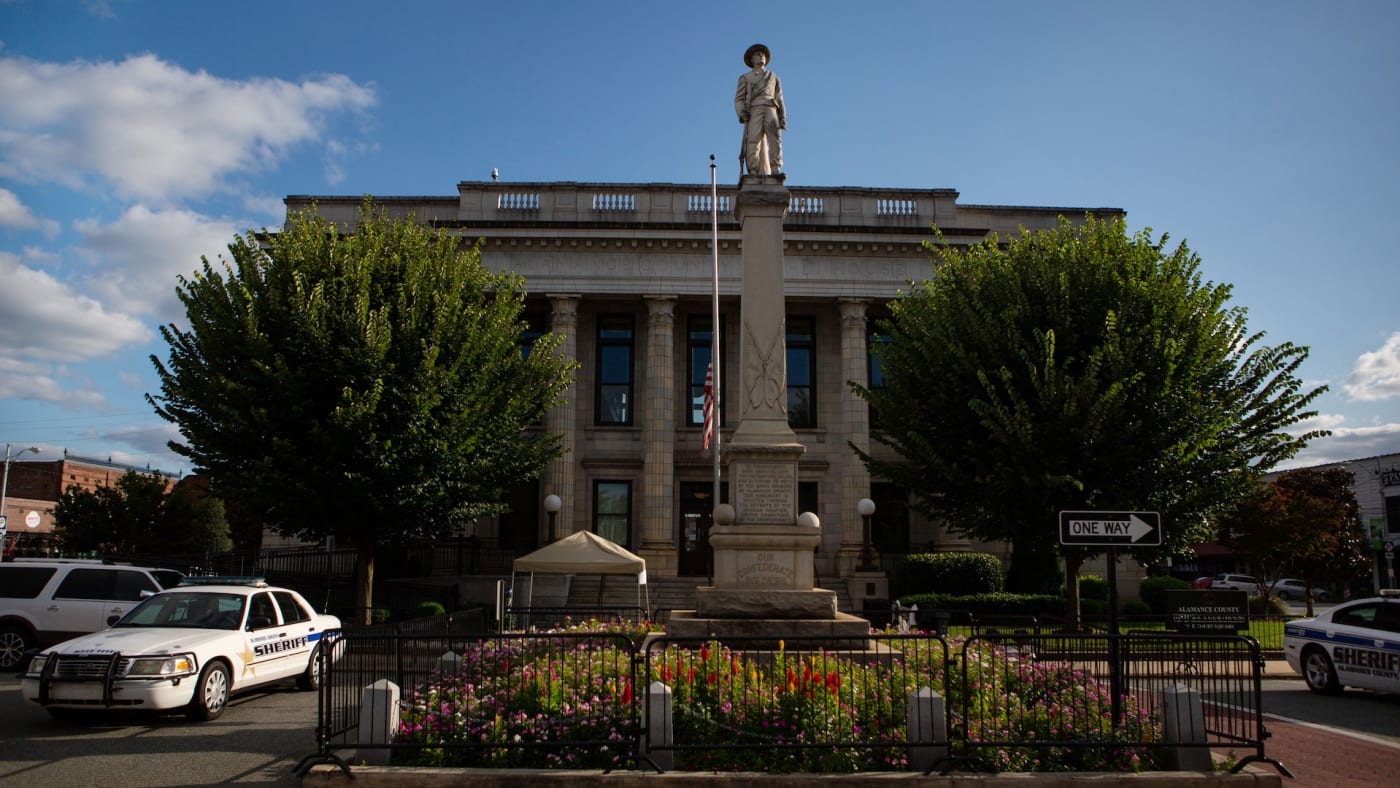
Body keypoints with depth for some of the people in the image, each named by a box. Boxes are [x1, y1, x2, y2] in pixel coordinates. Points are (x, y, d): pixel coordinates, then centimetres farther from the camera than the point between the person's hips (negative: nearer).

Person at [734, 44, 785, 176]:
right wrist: (742, 113, -12)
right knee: (753, 144, -18)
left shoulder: (774, 77, 26)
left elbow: (779, 101, 19)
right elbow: (739, 100, 11)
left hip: (771, 112, 1)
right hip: (753, 113, -1)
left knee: (775, 140, -24)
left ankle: (775, 173, -34)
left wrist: (783, 118, 1)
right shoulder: (744, 78, 21)